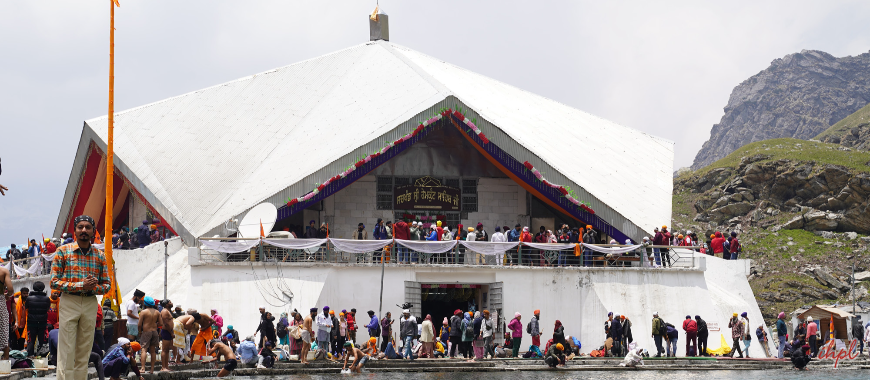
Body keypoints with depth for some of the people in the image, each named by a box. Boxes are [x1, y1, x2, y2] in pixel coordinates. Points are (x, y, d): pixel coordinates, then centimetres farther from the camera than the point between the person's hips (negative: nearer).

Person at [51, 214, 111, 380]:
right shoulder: (63, 251, 1)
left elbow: (106, 284, 10)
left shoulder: (99, 256, 9)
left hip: (91, 303, 3)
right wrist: (81, 285, -16)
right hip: (69, 302, -3)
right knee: (67, 351, -6)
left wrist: (93, 287, -12)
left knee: (84, 351, 6)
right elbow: (54, 282, -4)